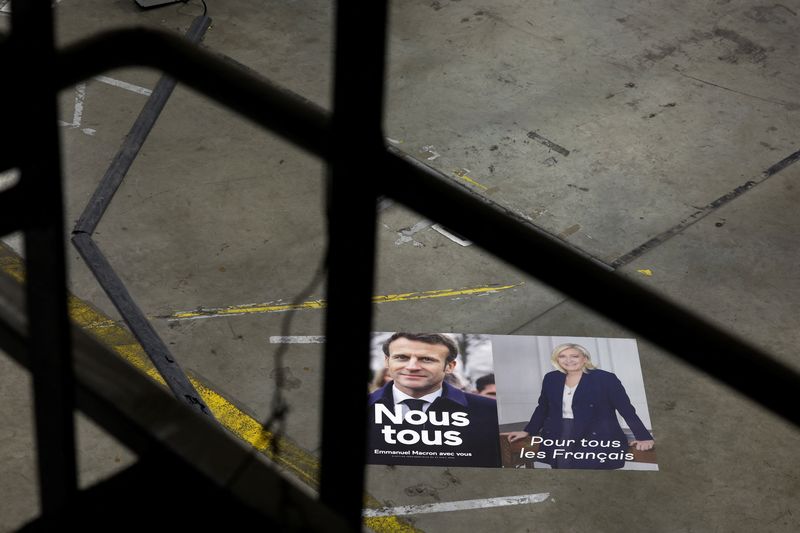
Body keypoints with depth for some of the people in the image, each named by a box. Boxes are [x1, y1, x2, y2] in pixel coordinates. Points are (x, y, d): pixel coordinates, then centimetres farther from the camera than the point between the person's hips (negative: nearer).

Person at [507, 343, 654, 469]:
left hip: (597, 437, -5)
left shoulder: (605, 379, -5)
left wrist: (644, 437, -12)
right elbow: (543, 407, 22)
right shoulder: (551, 378, 9)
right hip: (558, 436, 5)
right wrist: (528, 431, 20)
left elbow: (626, 409, -7)